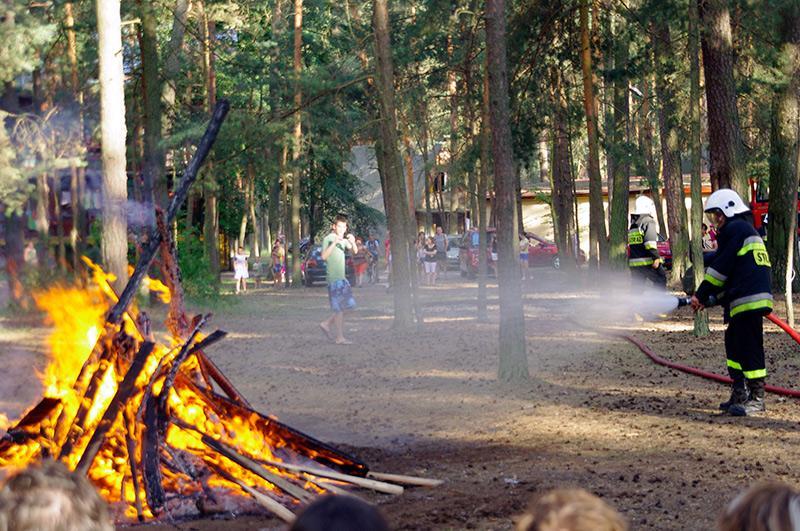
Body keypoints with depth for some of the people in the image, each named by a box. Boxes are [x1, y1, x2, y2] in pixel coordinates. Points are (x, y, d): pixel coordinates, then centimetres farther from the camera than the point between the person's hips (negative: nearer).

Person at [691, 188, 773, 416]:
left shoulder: (734, 229, -7)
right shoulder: (746, 230, 25)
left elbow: (720, 268, -10)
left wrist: (701, 295, -3)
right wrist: (711, 299, 19)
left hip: (748, 301, -11)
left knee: (750, 348, -9)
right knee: (734, 345, 16)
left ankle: (756, 399, -7)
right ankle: (739, 395, 19)